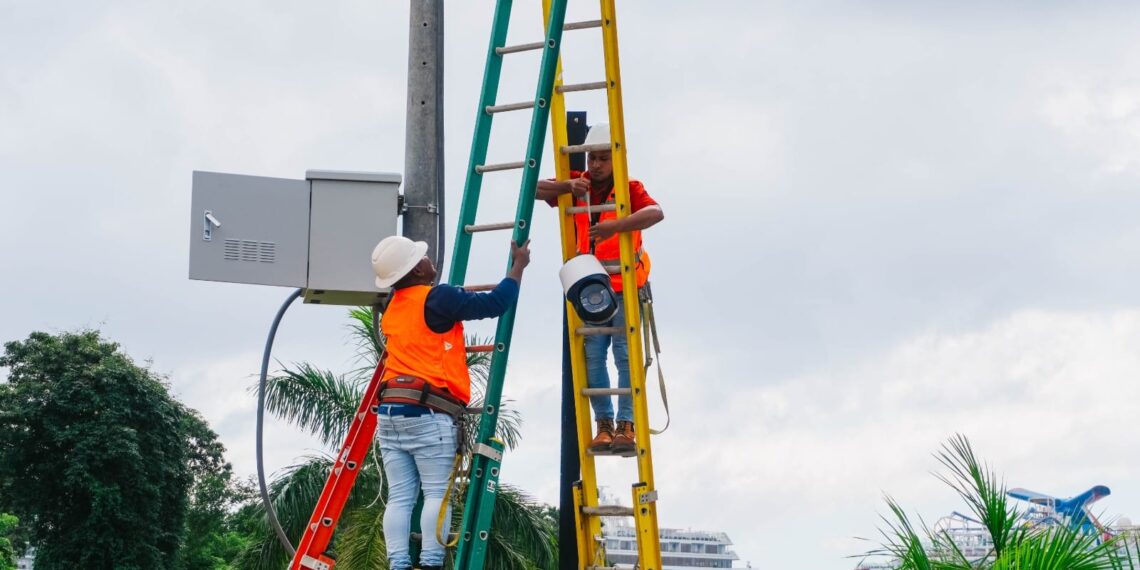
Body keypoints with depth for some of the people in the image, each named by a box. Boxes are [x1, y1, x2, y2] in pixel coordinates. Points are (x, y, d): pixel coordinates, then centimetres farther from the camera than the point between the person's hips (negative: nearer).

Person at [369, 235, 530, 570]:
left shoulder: (391, 310, 17)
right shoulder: (436, 299, -7)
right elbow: (495, 304, -7)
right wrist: (519, 265, 6)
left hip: (389, 412, 7)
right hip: (427, 414, -7)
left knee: (399, 497, 3)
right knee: (438, 492, -4)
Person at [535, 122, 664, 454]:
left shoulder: (629, 189, -6)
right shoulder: (577, 185, 5)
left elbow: (656, 213, -25)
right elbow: (536, 190, -2)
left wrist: (615, 226, -39)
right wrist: (567, 186, -20)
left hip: (626, 287, -3)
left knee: (625, 355, -6)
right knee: (591, 358, 2)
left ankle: (626, 425, -1)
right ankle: (604, 424, 11)